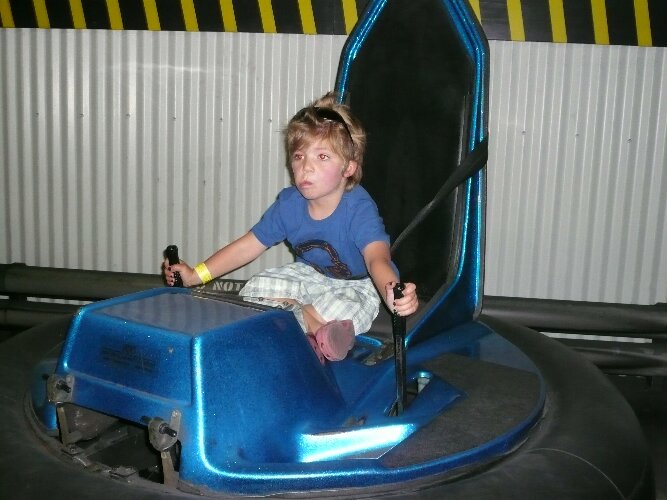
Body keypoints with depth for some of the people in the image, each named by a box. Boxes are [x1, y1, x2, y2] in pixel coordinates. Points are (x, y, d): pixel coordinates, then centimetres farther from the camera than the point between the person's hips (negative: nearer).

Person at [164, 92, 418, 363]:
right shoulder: (289, 203, -12)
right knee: (256, 288, -15)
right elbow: (249, 245, -5)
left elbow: (377, 257, -47)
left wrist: (392, 294, -71)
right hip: (311, 275, 6)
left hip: (356, 284, -6)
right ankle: (316, 331, -22)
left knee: (339, 310, -38)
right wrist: (196, 275, -12)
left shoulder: (359, 209, -30)